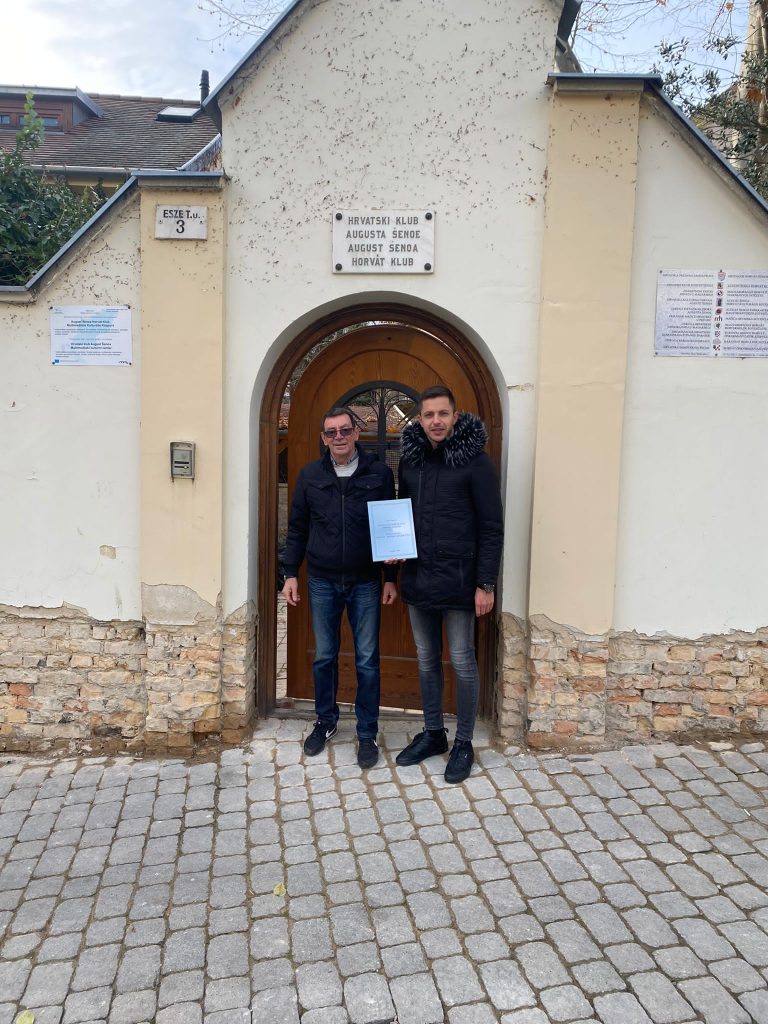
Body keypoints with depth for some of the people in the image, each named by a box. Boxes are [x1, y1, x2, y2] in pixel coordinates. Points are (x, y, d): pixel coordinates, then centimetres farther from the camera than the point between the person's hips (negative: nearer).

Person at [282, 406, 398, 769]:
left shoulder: (380, 474, -3)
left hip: (366, 583, -2)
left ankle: (367, 734, 19)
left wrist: (391, 578, -1)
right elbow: (297, 528, 7)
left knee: (367, 660, 5)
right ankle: (326, 721, 33)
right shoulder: (310, 475, 2)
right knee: (324, 656, 13)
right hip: (322, 583, 2)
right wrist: (291, 573, 2)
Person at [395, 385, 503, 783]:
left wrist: (485, 584, -12)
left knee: (462, 662, 5)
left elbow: (492, 527, -9)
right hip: (417, 578, 5)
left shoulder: (475, 461, -9)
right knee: (427, 660, 16)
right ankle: (432, 733, 32)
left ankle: (463, 743, 22)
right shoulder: (409, 459, 7)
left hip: (457, 581, -5)